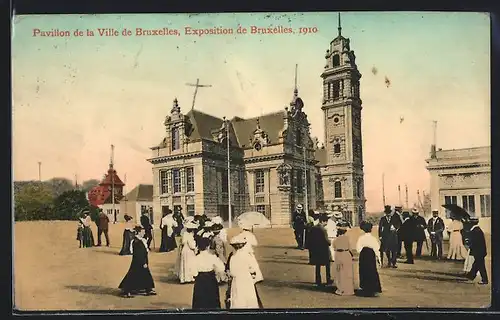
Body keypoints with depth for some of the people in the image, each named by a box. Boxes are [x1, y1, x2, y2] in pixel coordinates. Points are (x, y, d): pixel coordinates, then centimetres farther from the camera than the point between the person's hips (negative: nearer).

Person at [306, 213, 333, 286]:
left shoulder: (313, 228, -1)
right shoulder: (323, 230, -20)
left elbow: (309, 239, 4)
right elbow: (326, 240, -19)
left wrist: (310, 248, 12)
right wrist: (330, 243, 2)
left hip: (315, 250, 5)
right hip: (323, 251, -5)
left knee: (318, 266, 14)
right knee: (327, 266, 15)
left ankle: (318, 281, 15)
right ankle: (328, 280, 21)